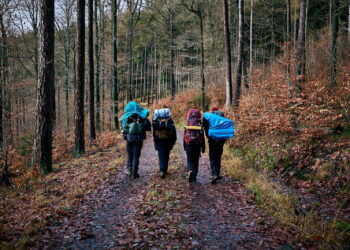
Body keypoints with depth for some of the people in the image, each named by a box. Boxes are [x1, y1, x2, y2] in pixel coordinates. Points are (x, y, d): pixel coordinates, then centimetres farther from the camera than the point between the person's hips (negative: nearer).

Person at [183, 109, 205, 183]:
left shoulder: (187, 125, 0)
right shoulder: (200, 126, -2)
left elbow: (184, 137, 5)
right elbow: (202, 137, -1)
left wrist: (184, 146, 15)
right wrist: (203, 148, 6)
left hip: (189, 145, 0)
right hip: (197, 145, 0)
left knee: (190, 160, 5)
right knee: (196, 161, 13)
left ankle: (190, 171, -24)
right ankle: (194, 176, 15)